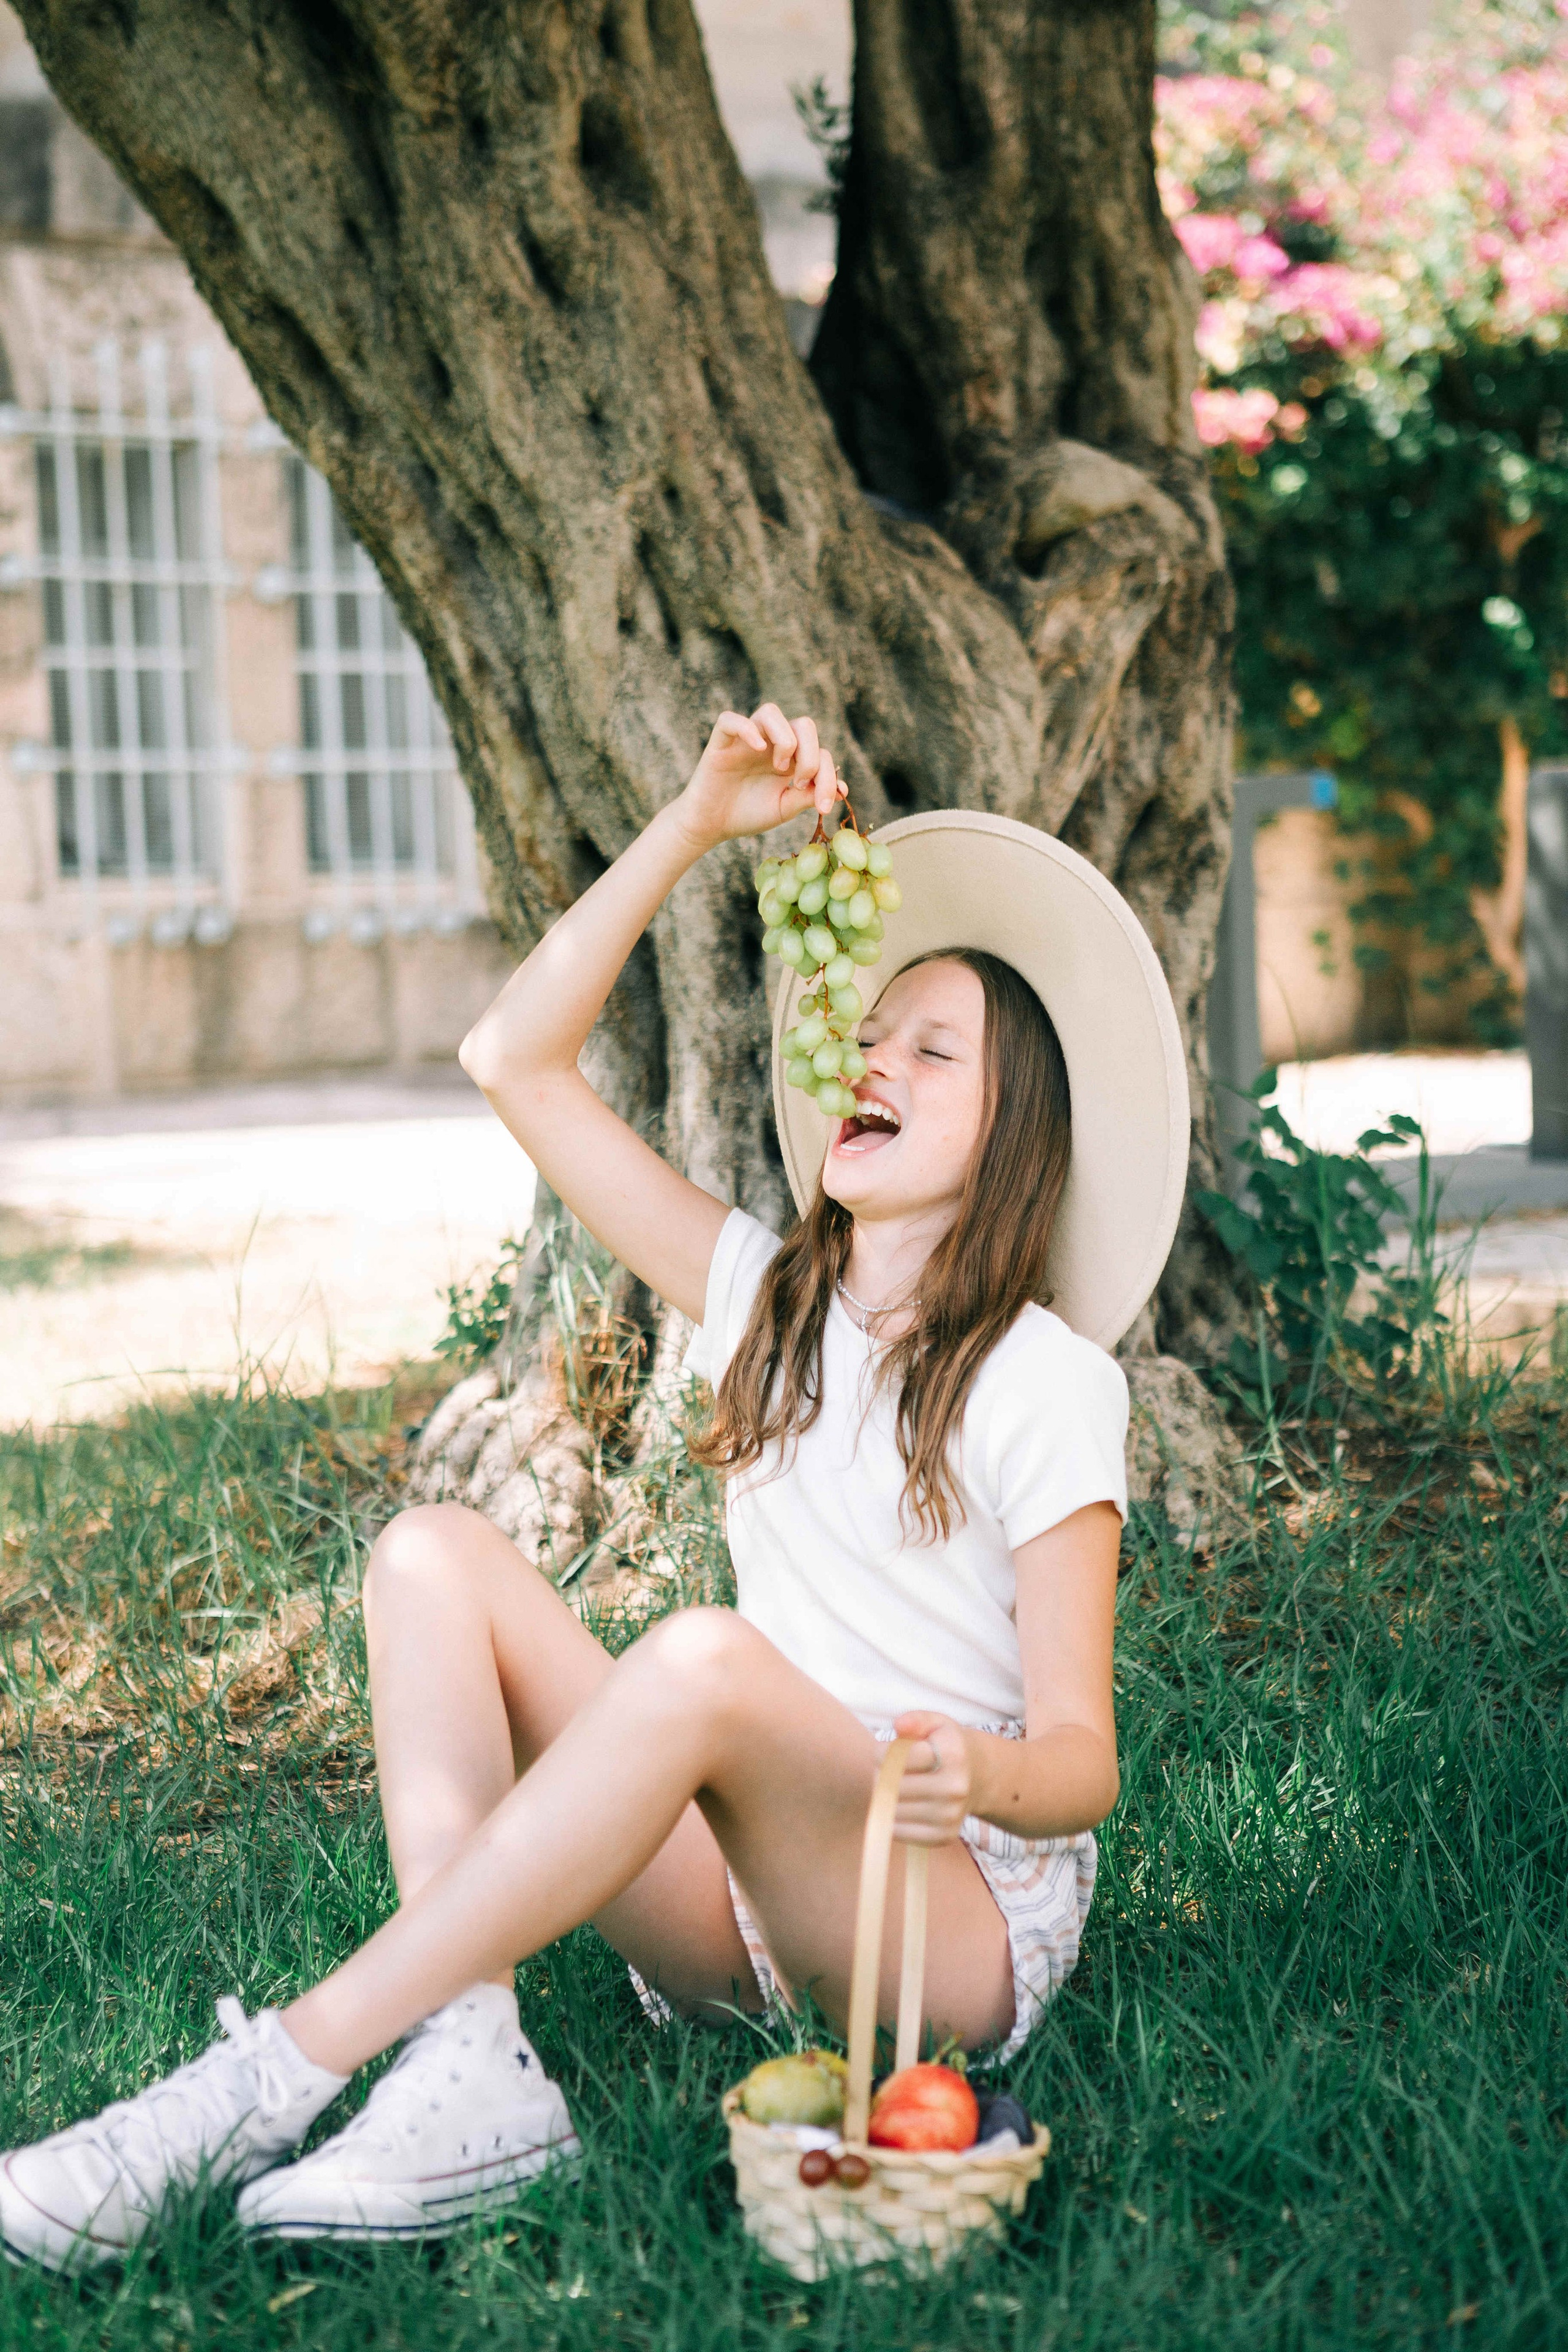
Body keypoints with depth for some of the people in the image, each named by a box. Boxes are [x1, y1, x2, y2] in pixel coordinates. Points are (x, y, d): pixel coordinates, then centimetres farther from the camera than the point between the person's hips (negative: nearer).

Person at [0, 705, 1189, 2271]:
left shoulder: (1049, 1388, -5)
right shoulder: (768, 1301, 11)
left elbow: (1080, 1764, -10)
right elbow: (517, 1063, 6)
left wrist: (982, 1775, -34)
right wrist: (696, 825, 1)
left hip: (966, 1922, -6)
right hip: (739, 1908, 6)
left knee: (702, 1657, -36)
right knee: (433, 1555, -12)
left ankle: (268, 2081, -35)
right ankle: (470, 2068, -31)